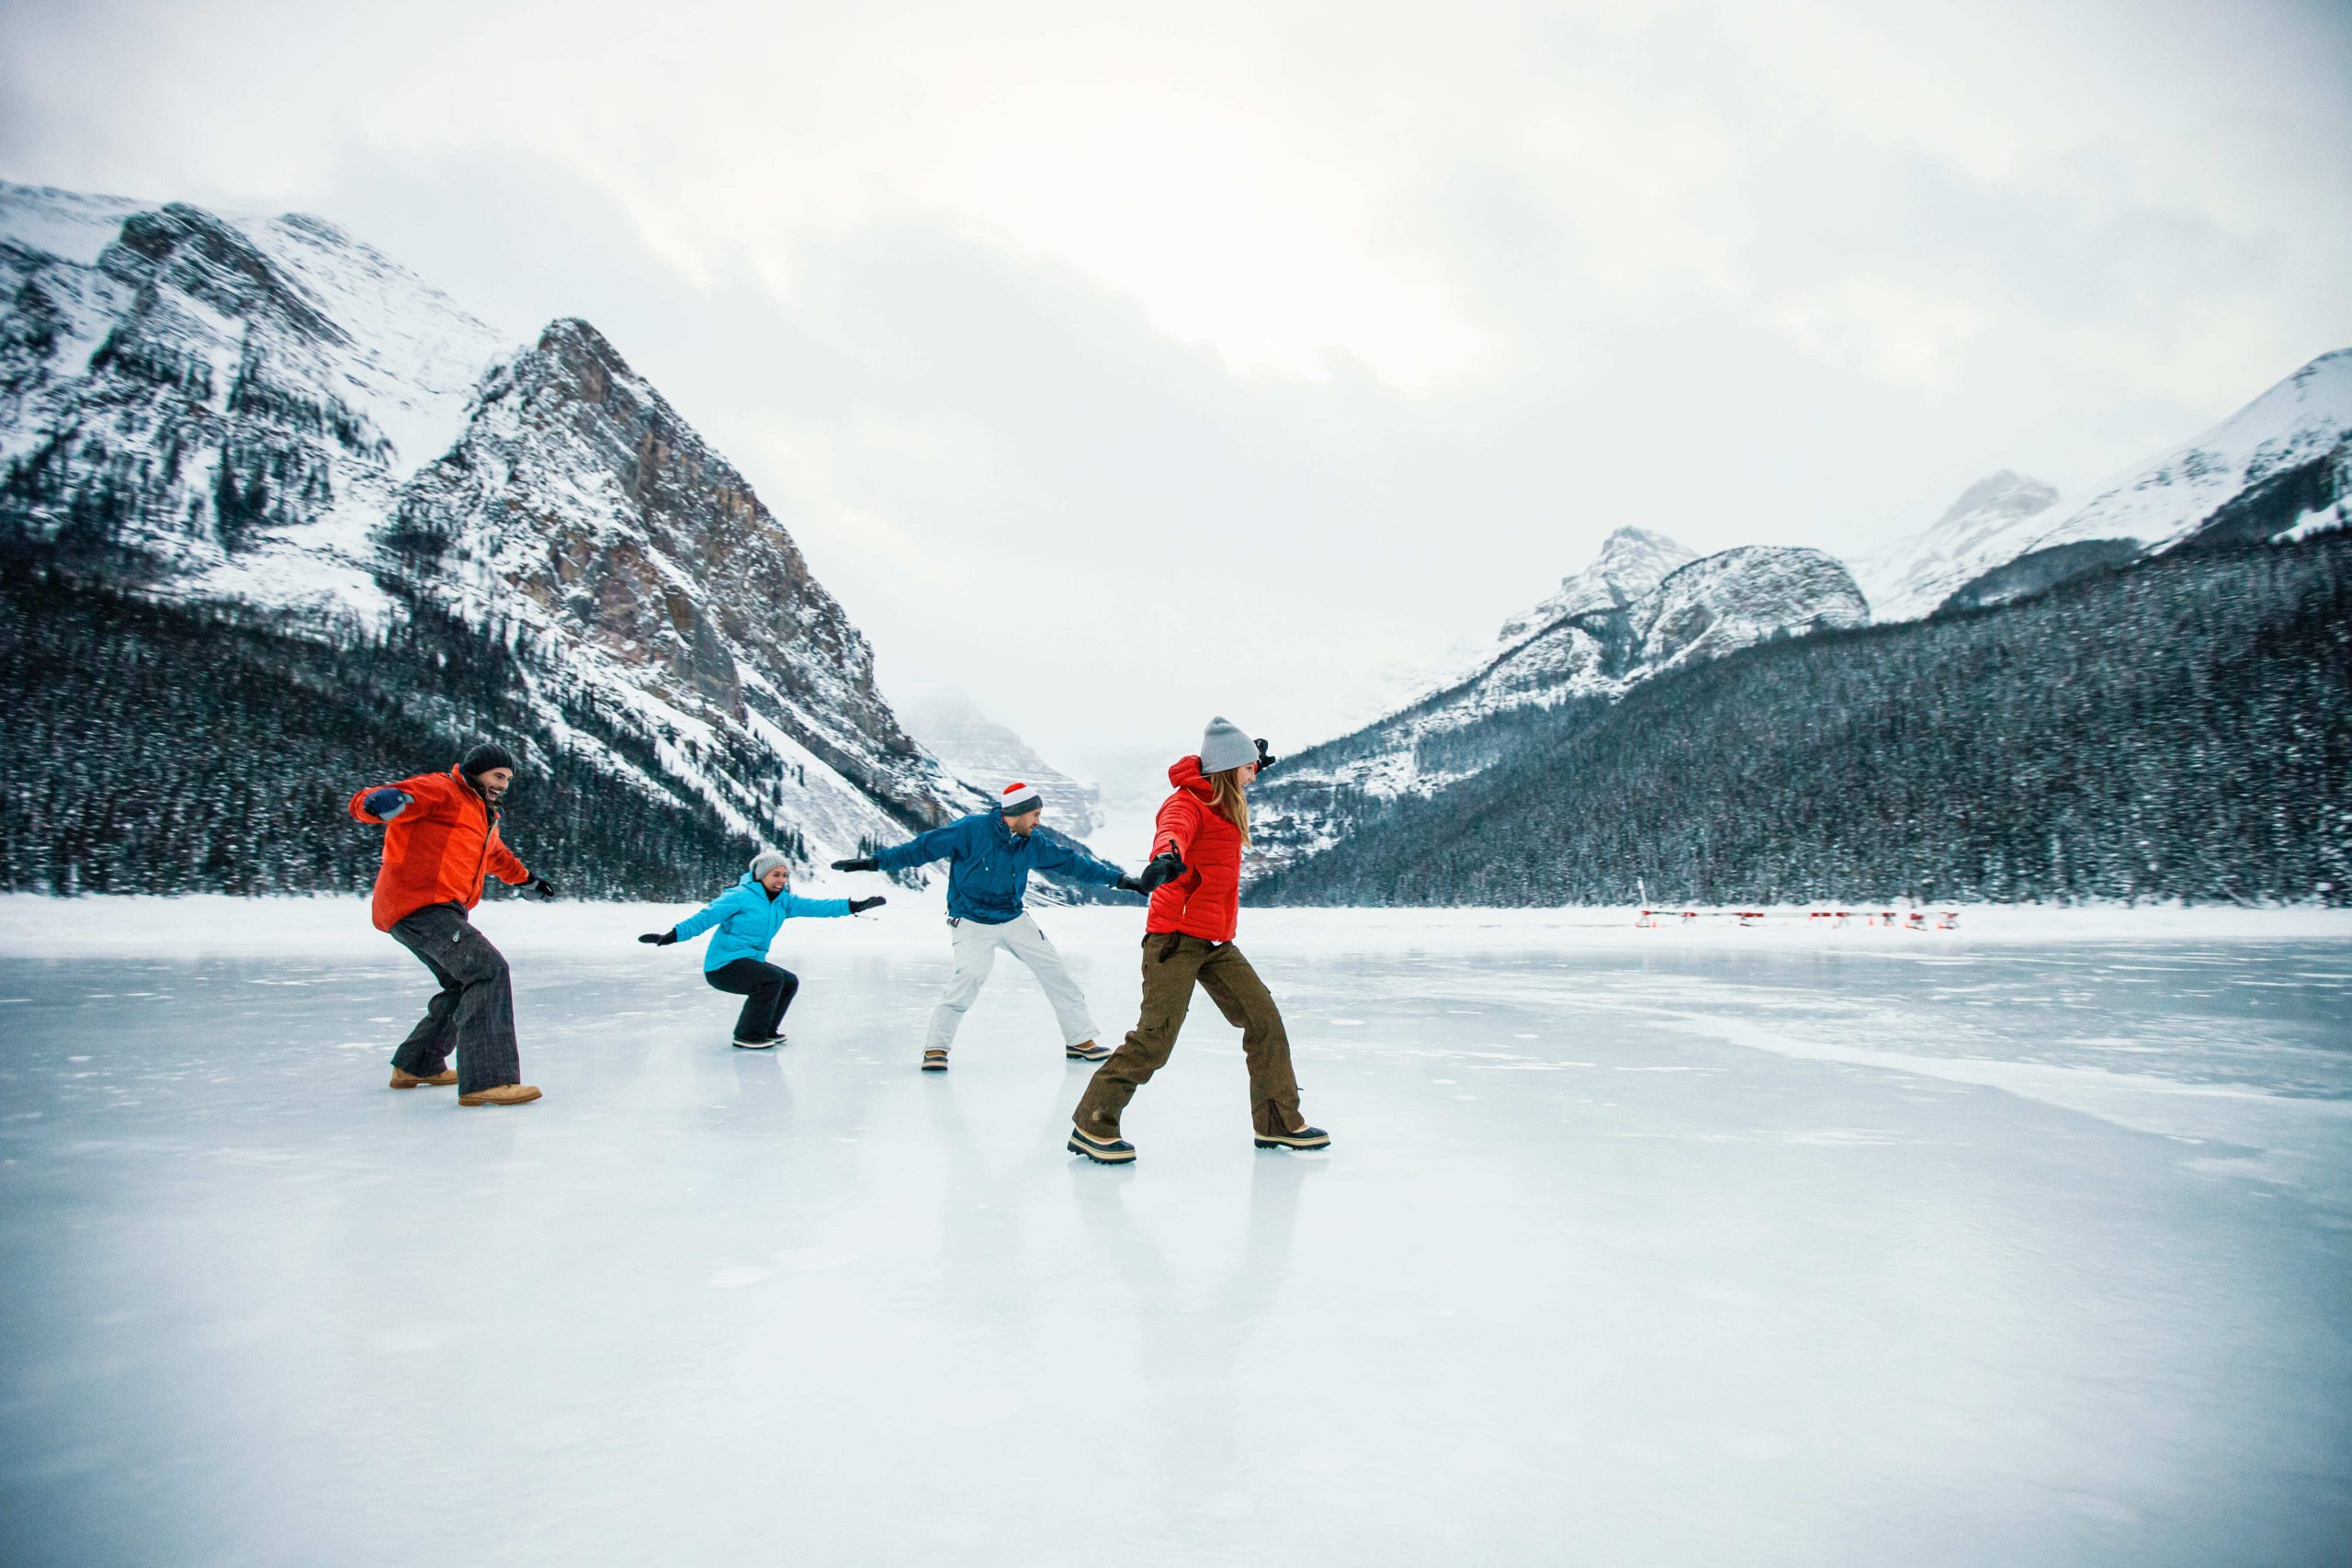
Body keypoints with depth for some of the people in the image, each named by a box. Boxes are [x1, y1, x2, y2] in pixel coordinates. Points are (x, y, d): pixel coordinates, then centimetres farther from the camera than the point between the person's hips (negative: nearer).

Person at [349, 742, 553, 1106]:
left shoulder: (484, 815, 26)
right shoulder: (440, 791, -4)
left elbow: (497, 856, 47)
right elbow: (364, 803, -16)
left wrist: (527, 878, 57)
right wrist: (386, 800, -39)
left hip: (441, 911, 11)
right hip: (419, 904, -11)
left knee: (468, 984, 22)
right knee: (488, 969, -22)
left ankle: (417, 1065, 37)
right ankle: (486, 1080, -29)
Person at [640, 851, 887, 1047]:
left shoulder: (783, 900, 7)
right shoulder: (741, 896, -14)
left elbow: (814, 906, 0)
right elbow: (706, 916, -19)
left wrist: (852, 906, -8)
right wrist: (672, 935, -30)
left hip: (749, 962, 9)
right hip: (723, 964, -9)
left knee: (790, 982, 10)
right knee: (773, 979, -24)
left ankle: (765, 1031, 23)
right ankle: (748, 1036, -13)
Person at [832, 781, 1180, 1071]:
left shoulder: (1032, 844, -2)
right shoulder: (973, 829, -19)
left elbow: (1071, 861, 4)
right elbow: (925, 846, -17)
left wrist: (1120, 879, 5)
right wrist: (874, 861, -20)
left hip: (1014, 919, 6)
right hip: (971, 922, -6)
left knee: (1055, 971, 5)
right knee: (969, 976, -24)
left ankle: (1080, 1040, 18)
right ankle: (936, 1046, -7)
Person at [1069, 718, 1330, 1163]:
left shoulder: (1226, 803, 13)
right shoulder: (1188, 803, -14)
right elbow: (1173, 829, -40)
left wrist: (1255, 759, 40)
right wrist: (1167, 855, -60)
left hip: (1216, 942, 9)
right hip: (1176, 937, -9)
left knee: (1264, 1019, 5)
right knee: (1155, 1039, -13)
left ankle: (1278, 1122, 17)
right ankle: (1092, 1125, 1)